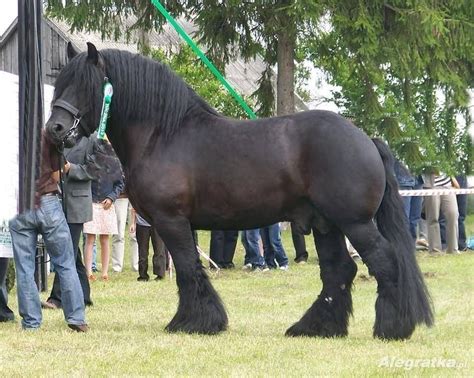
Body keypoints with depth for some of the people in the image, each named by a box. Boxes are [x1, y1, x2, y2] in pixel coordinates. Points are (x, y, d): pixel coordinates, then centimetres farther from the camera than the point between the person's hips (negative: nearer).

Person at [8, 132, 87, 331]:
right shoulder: (47, 137, -5)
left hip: (19, 208, 0)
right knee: (65, 264, 7)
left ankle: (31, 321, 6)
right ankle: (76, 318, 5)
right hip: (48, 203, 0)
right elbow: (56, 176, -1)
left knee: (25, 269, 7)